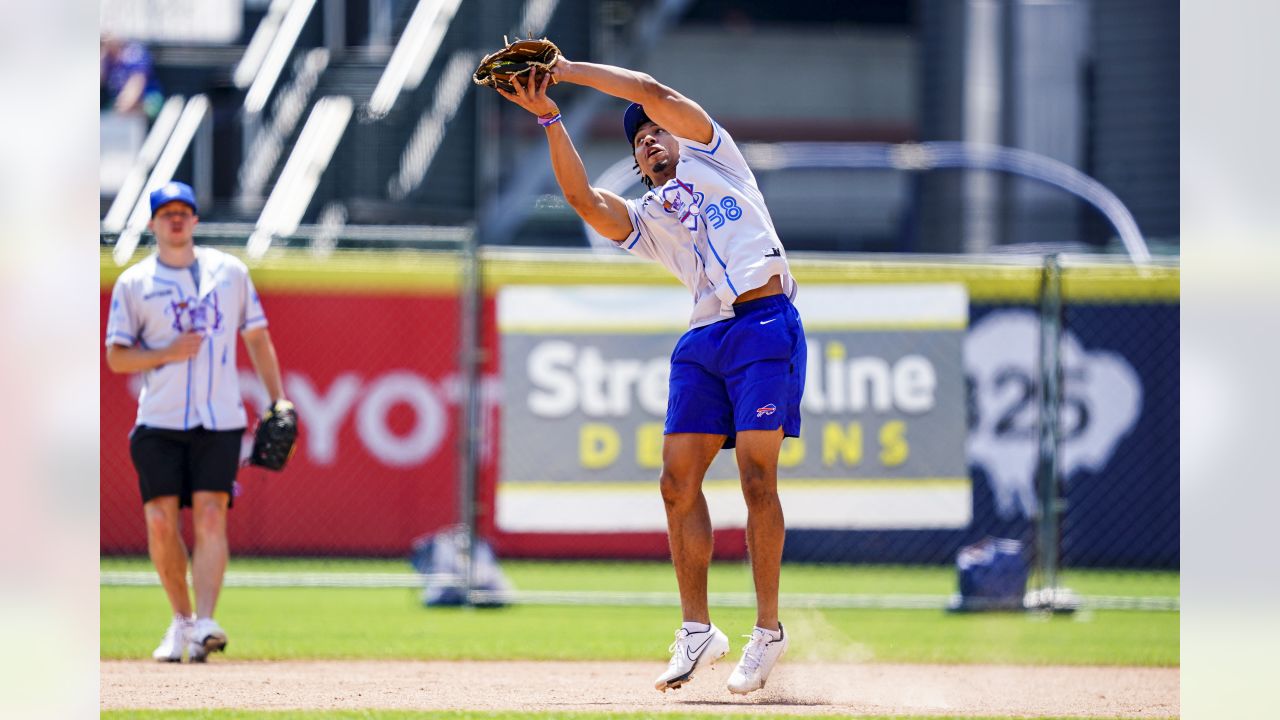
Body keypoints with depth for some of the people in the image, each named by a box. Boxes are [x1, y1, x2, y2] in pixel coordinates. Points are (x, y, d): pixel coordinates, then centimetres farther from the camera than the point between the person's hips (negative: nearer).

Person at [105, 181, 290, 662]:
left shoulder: (229, 272, 11)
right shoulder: (133, 284, 6)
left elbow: (257, 337, 16)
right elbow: (116, 358, 4)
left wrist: (277, 399, 7)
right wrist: (167, 353, -12)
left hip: (219, 420, 0)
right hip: (159, 423, 0)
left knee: (210, 514, -13)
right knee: (161, 519, -5)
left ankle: (203, 624, -21)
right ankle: (181, 619, 13)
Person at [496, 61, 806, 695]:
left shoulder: (710, 157, 18)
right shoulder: (643, 218, 24)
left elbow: (653, 93, 6)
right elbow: (582, 197, 4)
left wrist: (568, 69, 9)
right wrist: (549, 118, -2)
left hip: (765, 326, -5)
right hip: (703, 339, 5)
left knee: (757, 478, -12)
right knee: (678, 482, -4)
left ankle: (768, 631, -7)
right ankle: (697, 631, 5)